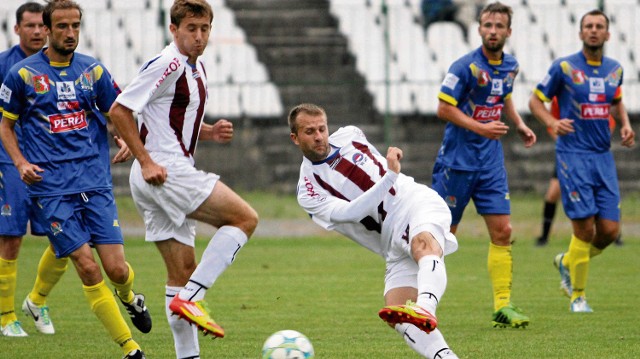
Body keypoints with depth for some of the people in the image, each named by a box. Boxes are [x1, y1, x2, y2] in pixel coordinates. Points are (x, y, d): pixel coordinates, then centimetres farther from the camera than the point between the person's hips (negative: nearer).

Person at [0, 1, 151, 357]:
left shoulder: (93, 70, 8)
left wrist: (128, 143, -3)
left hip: (96, 183, 2)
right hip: (52, 189, -2)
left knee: (117, 269, -5)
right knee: (88, 269, -10)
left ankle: (129, 297, 33)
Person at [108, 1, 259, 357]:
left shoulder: (197, 69, 16)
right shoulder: (168, 64, -12)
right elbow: (120, 110, -14)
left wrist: (211, 132, 7)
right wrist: (147, 162, -18)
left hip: (175, 174, 10)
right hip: (165, 172, -10)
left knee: (182, 269, 9)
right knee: (245, 218, -12)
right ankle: (191, 298, -16)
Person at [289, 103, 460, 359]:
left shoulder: (348, 136, 13)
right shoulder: (308, 193, 1)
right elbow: (350, 212, -15)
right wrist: (390, 177, -23)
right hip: (395, 246, 1)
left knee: (423, 244, -37)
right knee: (397, 316, -23)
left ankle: (425, 309, -65)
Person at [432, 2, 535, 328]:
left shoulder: (509, 66, 7)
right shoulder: (465, 66, -15)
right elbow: (444, 108, -15)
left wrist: (519, 125, 12)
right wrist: (480, 128, -21)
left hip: (491, 161, 6)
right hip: (458, 160, -6)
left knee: (502, 231, -3)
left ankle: (503, 307, -2)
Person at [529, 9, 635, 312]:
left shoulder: (614, 69, 9)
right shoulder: (564, 67, -5)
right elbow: (536, 101, 1)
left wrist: (625, 125, 8)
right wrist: (553, 123, -17)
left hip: (603, 157, 5)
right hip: (573, 155, -5)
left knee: (609, 230, -1)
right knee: (585, 228, -10)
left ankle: (567, 262, 28)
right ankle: (577, 296, 8)